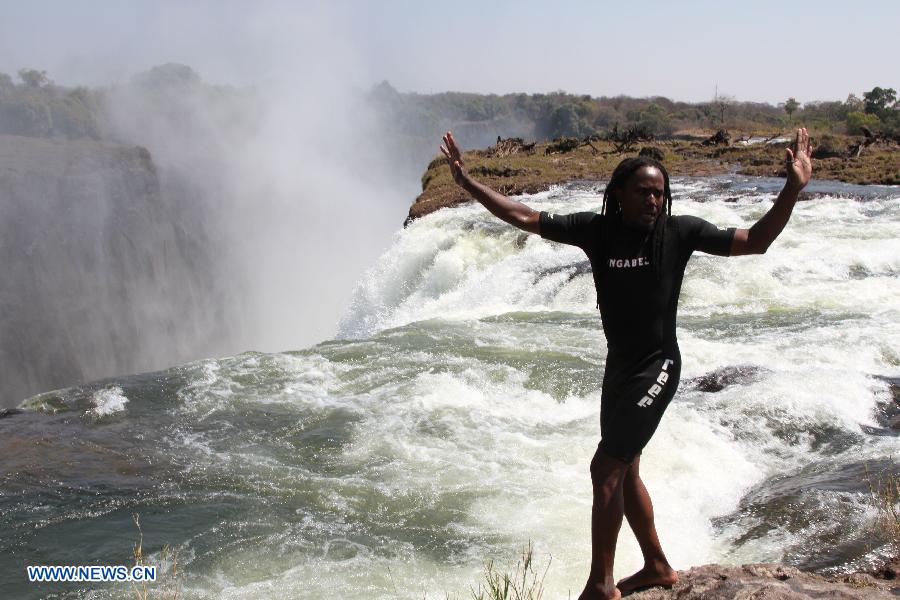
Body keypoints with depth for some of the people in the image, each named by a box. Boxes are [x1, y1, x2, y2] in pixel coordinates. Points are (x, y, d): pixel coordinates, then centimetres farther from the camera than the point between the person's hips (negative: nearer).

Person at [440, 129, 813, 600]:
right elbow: (522, 216, -3)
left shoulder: (679, 231, -11)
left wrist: (793, 189, -21)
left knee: (606, 468, -9)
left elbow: (754, 241, -10)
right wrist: (466, 181, -7)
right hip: (619, 363, 6)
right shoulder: (596, 230, -5)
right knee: (624, 472, 17)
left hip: (656, 366, -6)